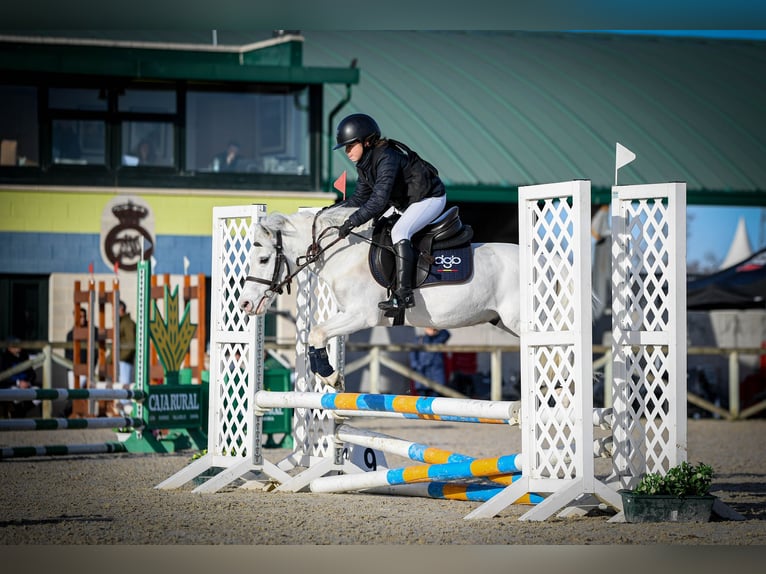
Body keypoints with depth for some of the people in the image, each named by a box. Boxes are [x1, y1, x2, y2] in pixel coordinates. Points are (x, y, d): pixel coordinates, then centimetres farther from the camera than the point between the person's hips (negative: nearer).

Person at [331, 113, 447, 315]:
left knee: (398, 232, -28)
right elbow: (360, 198, 9)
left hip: (431, 198, -11)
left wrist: (352, 221, -40)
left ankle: (403, 293, -34)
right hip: (407, 203, 11)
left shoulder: (387, 158, -29)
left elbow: (378, 201, -37)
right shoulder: (364, 164, 1)